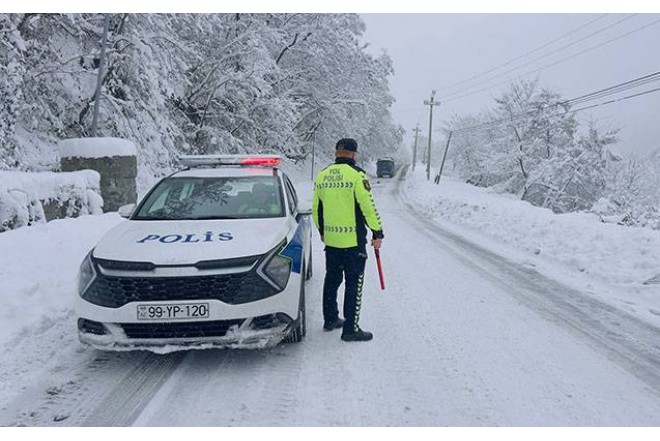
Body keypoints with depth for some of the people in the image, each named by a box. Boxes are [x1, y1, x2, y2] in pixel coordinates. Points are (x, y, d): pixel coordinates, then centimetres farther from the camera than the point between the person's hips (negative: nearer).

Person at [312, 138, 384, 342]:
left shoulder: (322, 175, 7)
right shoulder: (356, 175, -12)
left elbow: (316, 208, 13)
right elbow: (368, 207, -14)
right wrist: (377, 233, -4)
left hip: (330, 239, 6)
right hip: (353, 240, -6)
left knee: (332, 279, 18)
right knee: (354, 283, 1)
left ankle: (330, 319, 30)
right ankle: (351, 329, 4)